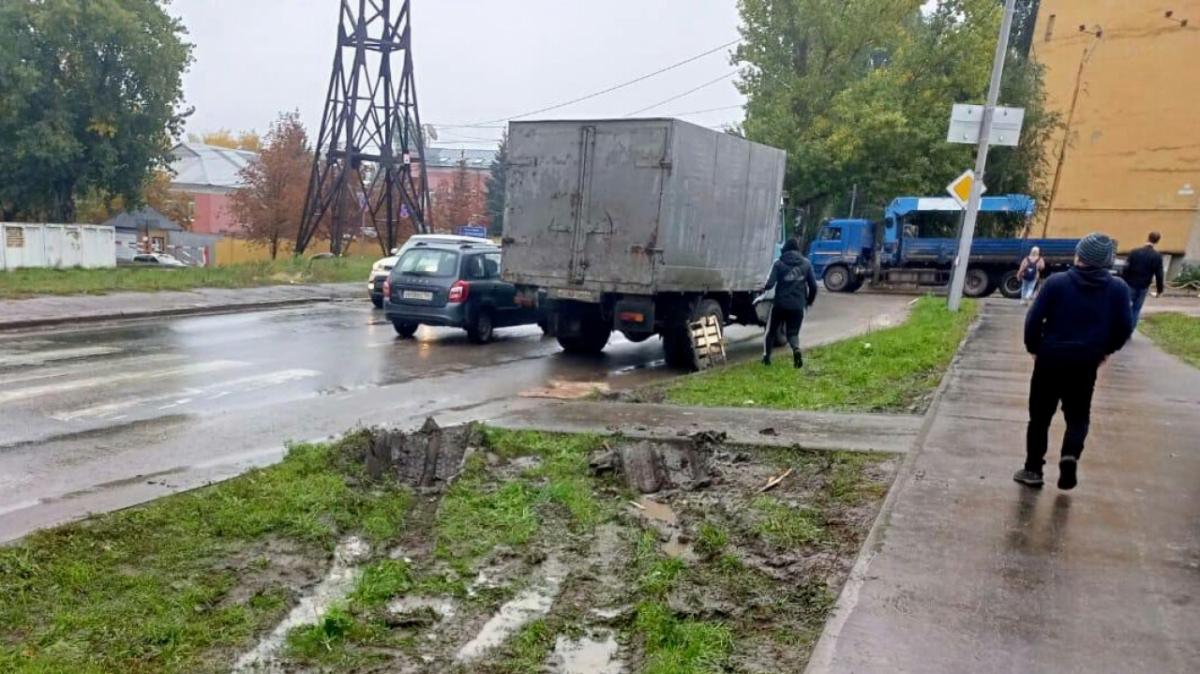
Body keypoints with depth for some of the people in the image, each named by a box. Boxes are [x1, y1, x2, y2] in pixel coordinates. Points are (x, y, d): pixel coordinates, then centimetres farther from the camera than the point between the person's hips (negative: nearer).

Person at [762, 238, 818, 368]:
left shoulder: (779, 263, -4)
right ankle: (796, 349, -19)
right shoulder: (806, 263, 5)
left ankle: (766, 356, 19)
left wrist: (764, 288, 10)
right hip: (798, 305, 2)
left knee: (771, 330, 18)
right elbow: (813, 286, 3)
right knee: (793, 332, 11)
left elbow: (770, 283, -13)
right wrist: (809, 300, 19)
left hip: (781, 304, -2)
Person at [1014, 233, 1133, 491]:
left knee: (1040, 416, 11)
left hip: (1050, 359, -1)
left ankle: (1033, 469, 13)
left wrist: (1034, 349, 6)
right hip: (1086, 364, 1)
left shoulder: (1056, 282, -9)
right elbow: (1125, 327, 0)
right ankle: (1070, 455, -10)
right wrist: (1106, 350, 17)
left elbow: (1034, 320, -9)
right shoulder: (1118, 288, -3)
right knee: (1078, 416, 16)